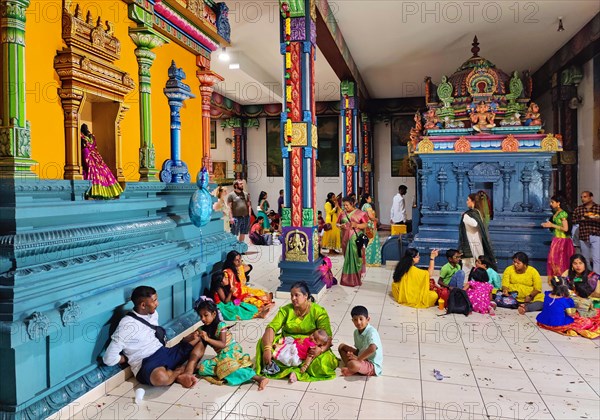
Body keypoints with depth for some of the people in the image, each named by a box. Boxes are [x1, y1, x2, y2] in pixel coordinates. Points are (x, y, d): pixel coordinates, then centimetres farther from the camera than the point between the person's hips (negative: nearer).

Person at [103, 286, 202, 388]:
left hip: (165, 352, 8)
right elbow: (109, 359, -18)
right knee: (161, 377, -42)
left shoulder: (153, 313, 7)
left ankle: (187, 373, -19)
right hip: (146, 363, -8)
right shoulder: (127, 325, -16)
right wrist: (132, 359, -2)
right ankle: (182, 369, -9)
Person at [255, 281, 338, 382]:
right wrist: (267, 349, -32)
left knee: (324, 361, -33)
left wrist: (321, 349, -37)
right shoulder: (286, 309, -2)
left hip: (309, 348, -2)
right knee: (263, 342, -22)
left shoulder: (319, 311, -8)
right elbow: (271, 327, -14)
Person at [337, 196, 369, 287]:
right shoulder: (343, 213, 10)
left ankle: (355, 278, -2)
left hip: (355, 238, -3)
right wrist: (340, 226, -8)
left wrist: (356, 225, -20)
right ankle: (347, 278, 15)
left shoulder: (359, 213, 0)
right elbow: (337, 223, 15)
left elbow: (365, 225, -2)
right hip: (345, 238, 4)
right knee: (347, 257, 7)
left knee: (355, 257, -8)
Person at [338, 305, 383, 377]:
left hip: (373, 365, -9)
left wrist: (358, 358, -29)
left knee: (353, 364, -37)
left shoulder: (371, 332, -23)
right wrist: (352, 354, -11)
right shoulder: (356, 332, 2)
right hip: (363, 358, 9)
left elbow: (372, 348, -41)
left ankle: (353, 370, -2)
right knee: (341, 346, 8)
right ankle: (348, 367, -10)